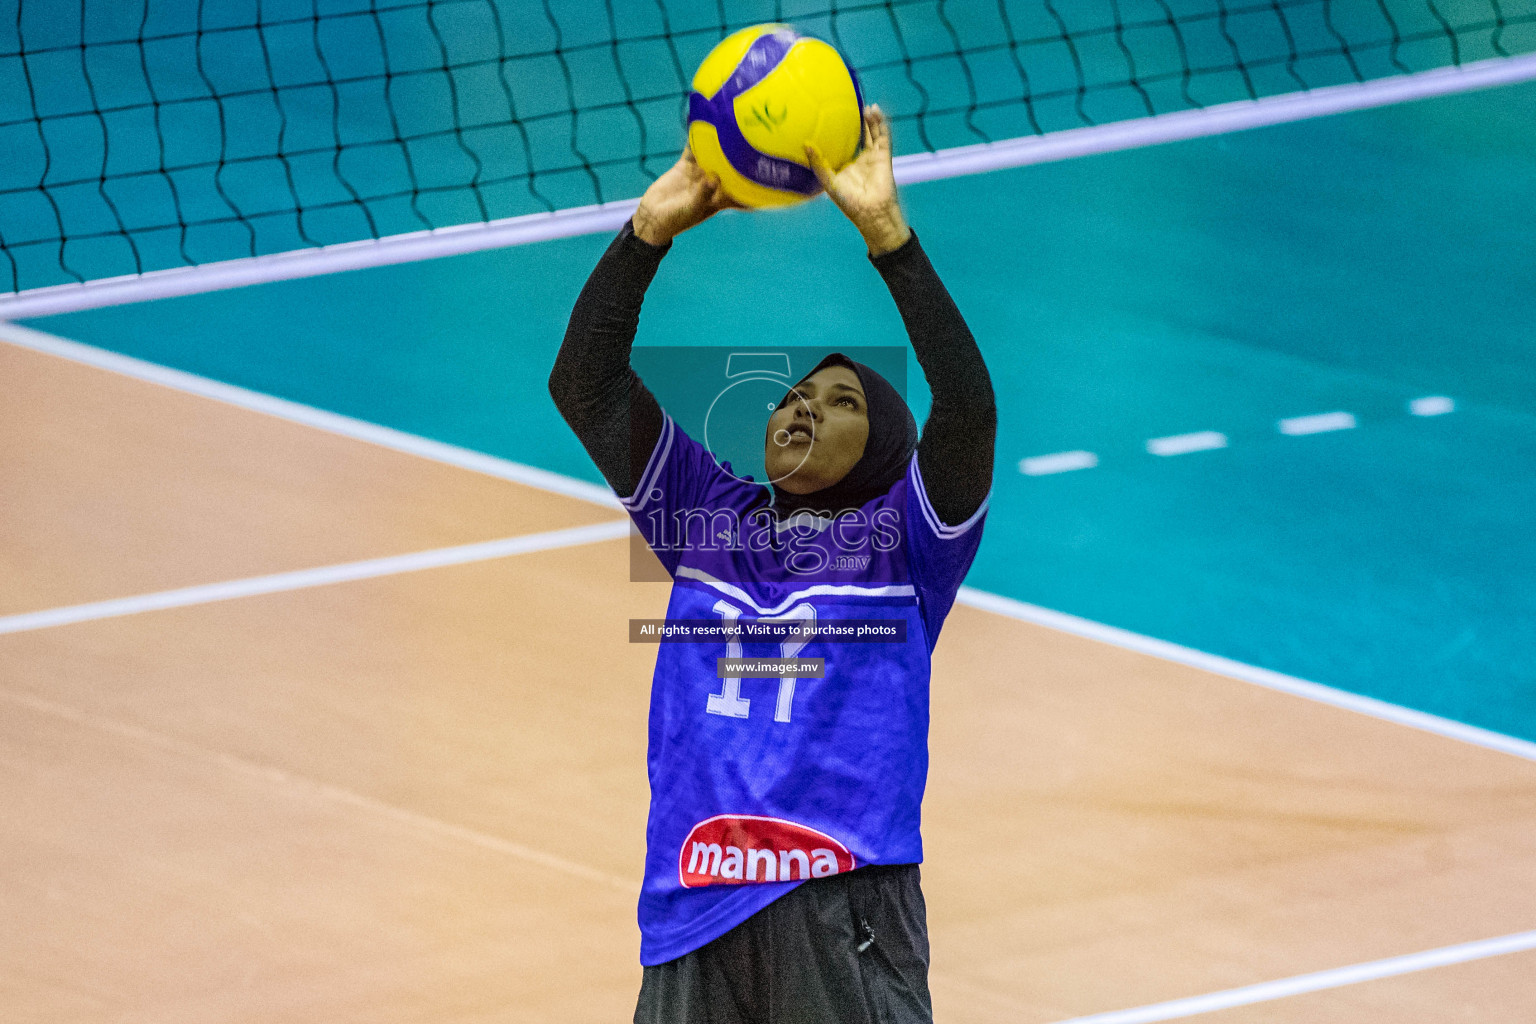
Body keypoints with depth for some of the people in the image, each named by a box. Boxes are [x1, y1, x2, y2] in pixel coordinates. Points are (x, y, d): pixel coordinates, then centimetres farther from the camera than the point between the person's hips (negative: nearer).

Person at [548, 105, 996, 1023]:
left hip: (846, 911, -3)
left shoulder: (905, 537, 8)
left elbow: (969, 409, -9)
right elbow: (586, 386, 10)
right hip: (694, 916, 3)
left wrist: (887, 232, -16)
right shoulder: (707, 518, 18)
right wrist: (650, 232, -2)